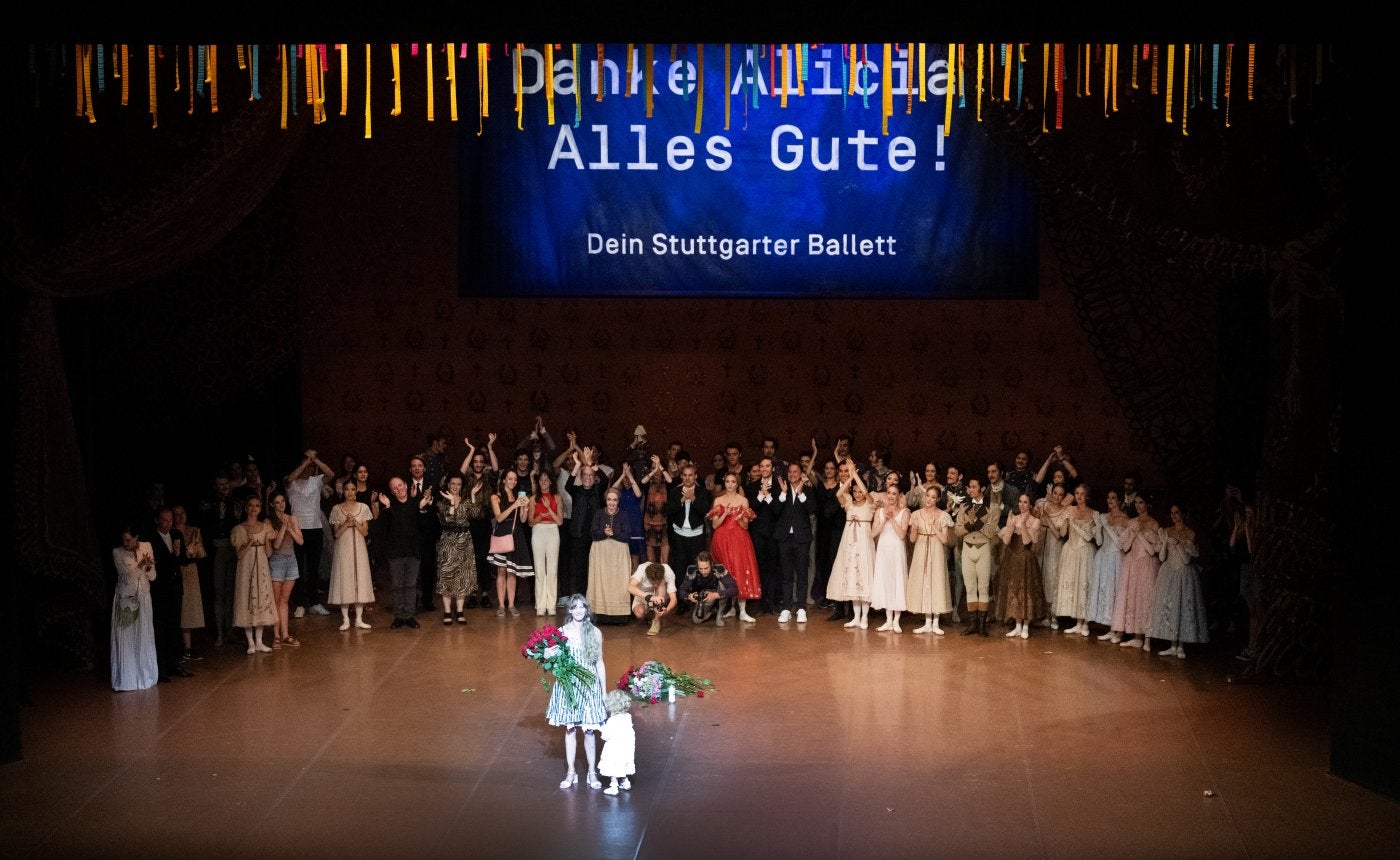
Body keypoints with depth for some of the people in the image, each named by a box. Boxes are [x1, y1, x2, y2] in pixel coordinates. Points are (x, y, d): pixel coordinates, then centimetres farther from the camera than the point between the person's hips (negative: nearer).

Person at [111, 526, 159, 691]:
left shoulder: (146, 547, 1)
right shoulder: (117, 552, -6)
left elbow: (152, 576, 2)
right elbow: (126, 576, -13)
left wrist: (148, 567, -19)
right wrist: (141, 565, -27)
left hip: (143, 598, 2)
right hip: (125, 599, -2)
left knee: (144, 638, 7)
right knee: (125, 640, -1)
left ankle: (145, 676, 18)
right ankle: (125, 679, 4)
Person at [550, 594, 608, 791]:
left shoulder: (595, 633, -1)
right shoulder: (561, 632, -2)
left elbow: (599, 663, 5)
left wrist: (604, 691, 5)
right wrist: (550, 656, -20)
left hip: (589, 685, 0)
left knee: (589, 730, 3)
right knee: (569, 729, 7)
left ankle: (592, 773, 15)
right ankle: (570, 773, 18)